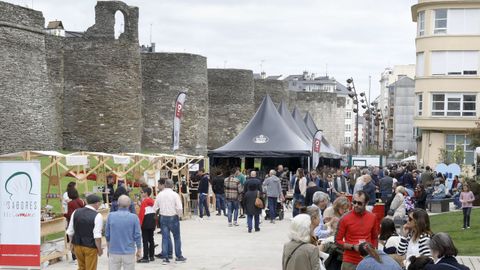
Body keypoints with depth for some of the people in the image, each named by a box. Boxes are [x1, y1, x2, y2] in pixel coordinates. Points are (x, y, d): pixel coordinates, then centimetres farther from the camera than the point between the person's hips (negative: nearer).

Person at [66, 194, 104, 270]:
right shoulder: (97, 216, -16)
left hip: (77, 245, 5)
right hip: (90, 247, -5)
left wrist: (72, 244, 17)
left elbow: (70, 232, 5)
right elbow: (97, 236, -19)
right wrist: (99, 249, -7)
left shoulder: (76, 212, 0)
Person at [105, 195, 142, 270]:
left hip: (114, 252, 1)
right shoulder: (134, 217, -9)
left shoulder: (111, 216, -5)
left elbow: (107, 235, 3)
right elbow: (137, 235, -5)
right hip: (129, 252, -1)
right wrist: (139, 250, 8)